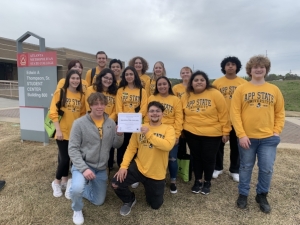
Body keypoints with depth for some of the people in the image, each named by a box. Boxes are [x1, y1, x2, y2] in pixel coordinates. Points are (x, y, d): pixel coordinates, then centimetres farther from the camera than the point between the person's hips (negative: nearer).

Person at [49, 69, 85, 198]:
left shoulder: (81, 95, 5)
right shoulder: (60, 92, -6)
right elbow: (53, 112, -9)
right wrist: (58, 130, -15)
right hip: (63, 131, -4)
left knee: (68, 157, 13)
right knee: (64, 158, -3)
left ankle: (64, 180, 32)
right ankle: (56, 182, 21)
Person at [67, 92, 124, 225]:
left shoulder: (111, 123, -3)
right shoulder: (79, 123, -15)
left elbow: (116, 145, 3)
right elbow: (73, 149, -15)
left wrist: (120, 135, -19)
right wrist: (84, 168, -25)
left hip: (101, 168, 5)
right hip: (83, 165, -4)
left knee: (98, 201, 16)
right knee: (77, 188, -34)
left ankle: (76, 186, 39)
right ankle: (77, 210, 3)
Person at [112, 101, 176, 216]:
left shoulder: (168, 129, -7)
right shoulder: (140, 128, 0)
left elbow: (168, 145, -26)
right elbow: (131, 148, -2)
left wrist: (149, 134, -29)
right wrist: (123, 166, -13)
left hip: (156, 174, -1)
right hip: (138, 168, 1)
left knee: (155, 205, 13)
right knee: (116, 183, -17)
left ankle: (150, 188, 47)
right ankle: (129, 201, 17)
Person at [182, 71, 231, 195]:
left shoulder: (215, 94, -10)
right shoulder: (186, 96, 1)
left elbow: (223, 114, -7)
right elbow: (182, 115, 11)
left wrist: (225, 131, -7)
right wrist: (181, 130, 8)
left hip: (212, 134, -3)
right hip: (191, 133, 3)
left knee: (208, 158, 8)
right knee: (196, 157, 15)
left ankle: (207, 182, 31)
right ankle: (198, 180, 34)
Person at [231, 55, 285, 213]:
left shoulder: (274, 90, 5)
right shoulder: (241, 89, -3)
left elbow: (280, 113, 10)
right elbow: (235, 113, -7)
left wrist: (277, 131, -2)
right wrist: (241, 135, -12)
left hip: (268, 138, 2)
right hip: (247, 137, -1)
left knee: (267, 169, 7)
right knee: (246, 167, 12)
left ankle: (262, 196, 30)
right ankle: (243, 194, 30)